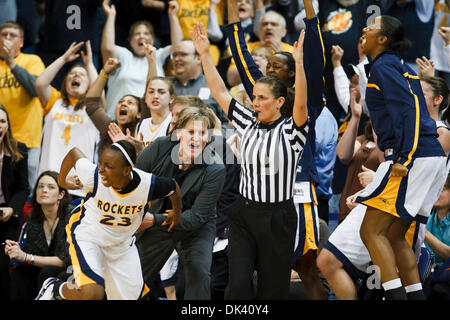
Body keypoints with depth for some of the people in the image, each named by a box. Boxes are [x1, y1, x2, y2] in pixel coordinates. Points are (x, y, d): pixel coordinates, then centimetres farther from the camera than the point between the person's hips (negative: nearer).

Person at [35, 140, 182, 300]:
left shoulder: (147, 184, -27)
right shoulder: (93, 175, -30)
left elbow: (174, 188, -3)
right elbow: (74, 153, -9)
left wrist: (176, 213, 18)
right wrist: (61, 180, 11)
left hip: (122, 243, 4)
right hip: (87, 234, -3)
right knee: (92, 294, -26)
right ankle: (54, 288, 4)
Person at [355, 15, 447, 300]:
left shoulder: (383, 67, -6)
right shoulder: (403, 68, 22)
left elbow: (408, 110, -17)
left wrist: (403, 159, -22)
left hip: (413, 158, -9)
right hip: (434, 156, 9)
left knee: (371, 232, -8)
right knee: (395, 237, 13)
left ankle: (396, 296, -15)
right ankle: (416, 296, 8)